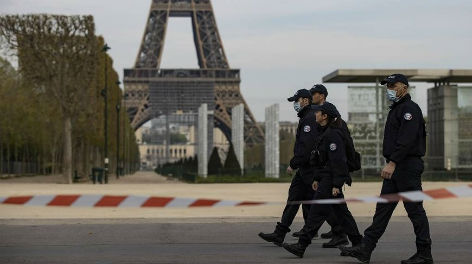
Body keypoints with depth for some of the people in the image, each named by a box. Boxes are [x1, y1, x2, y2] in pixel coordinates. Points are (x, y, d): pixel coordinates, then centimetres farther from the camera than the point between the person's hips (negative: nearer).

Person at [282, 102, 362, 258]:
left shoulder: (332, 134, -16)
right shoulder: (326, 133, 16)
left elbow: (338, 160, -21)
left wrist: (336, 185, -22)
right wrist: (317, 179, 22)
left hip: (331, 180, -11)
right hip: (325, 178, 11)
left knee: (317, 212, -8)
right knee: (341, 212, 13)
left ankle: (301, 246, -7)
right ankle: (357, 244, 19)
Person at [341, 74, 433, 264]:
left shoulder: (410, 109, -12)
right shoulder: (396, 109, 20)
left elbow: (406, 139, -23)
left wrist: (392, 163, -28)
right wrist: (391, 164, 17)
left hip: (408, 167, -10)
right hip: (395, 168, 10)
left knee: (415, 210, -4)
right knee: (383, 209, 6)